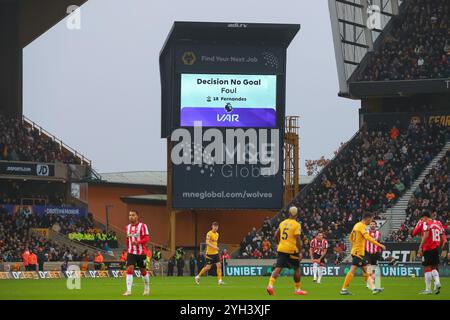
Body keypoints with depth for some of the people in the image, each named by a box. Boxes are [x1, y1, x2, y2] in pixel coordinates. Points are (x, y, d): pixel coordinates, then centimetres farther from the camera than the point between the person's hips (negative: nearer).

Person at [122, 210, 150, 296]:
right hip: (131, 252, 3)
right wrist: (127, 249, 20)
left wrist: (138, 242, -29)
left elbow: (146, 238, -14)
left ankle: (147, 288, 32)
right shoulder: (128, 227, 10)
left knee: (143, 271, 10)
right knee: (129, 269, -14)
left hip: (141, 253, -3)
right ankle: (128, 290, -19)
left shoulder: (142, 226, -7)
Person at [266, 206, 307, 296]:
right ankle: (297, 289, 20)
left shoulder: (283, 223, 10)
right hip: (291, 250, -5)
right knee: (296, 269, 12)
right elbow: (298, 239, -15)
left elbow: (276, 235, 15)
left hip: (281, 249, 5)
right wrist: (300, 252, -11)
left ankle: (270, 285, -22)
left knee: (278, 268, -2)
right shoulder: (296, 225, -9)